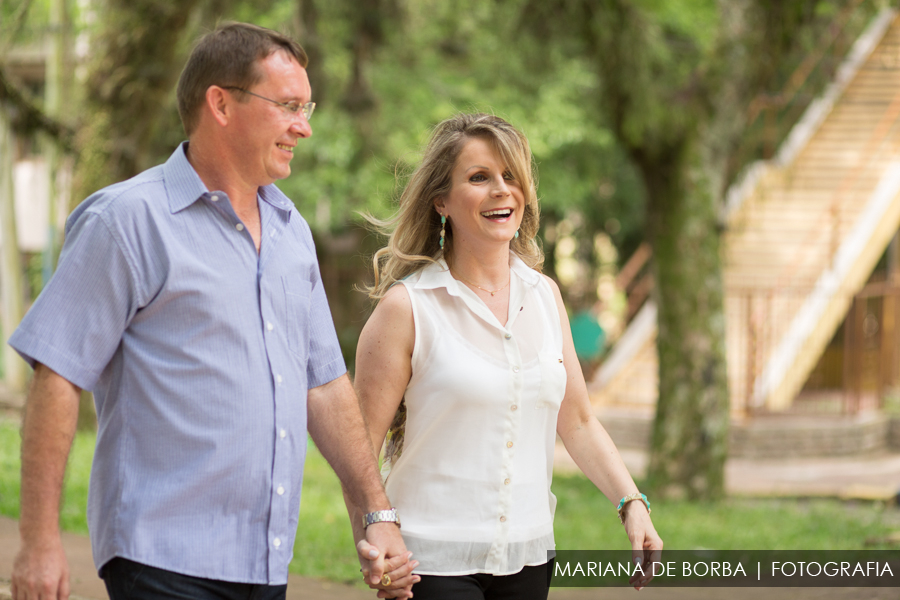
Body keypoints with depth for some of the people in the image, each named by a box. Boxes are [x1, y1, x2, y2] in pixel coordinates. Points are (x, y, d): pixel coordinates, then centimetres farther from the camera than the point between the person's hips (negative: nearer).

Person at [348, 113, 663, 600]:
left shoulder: (544, 295, 9)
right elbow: (360, 447, -8)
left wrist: (632, 504, 4)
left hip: (528, 558, 5)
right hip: (434, 561, -5)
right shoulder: (407, 307, -7)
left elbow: (577, 423, 16)